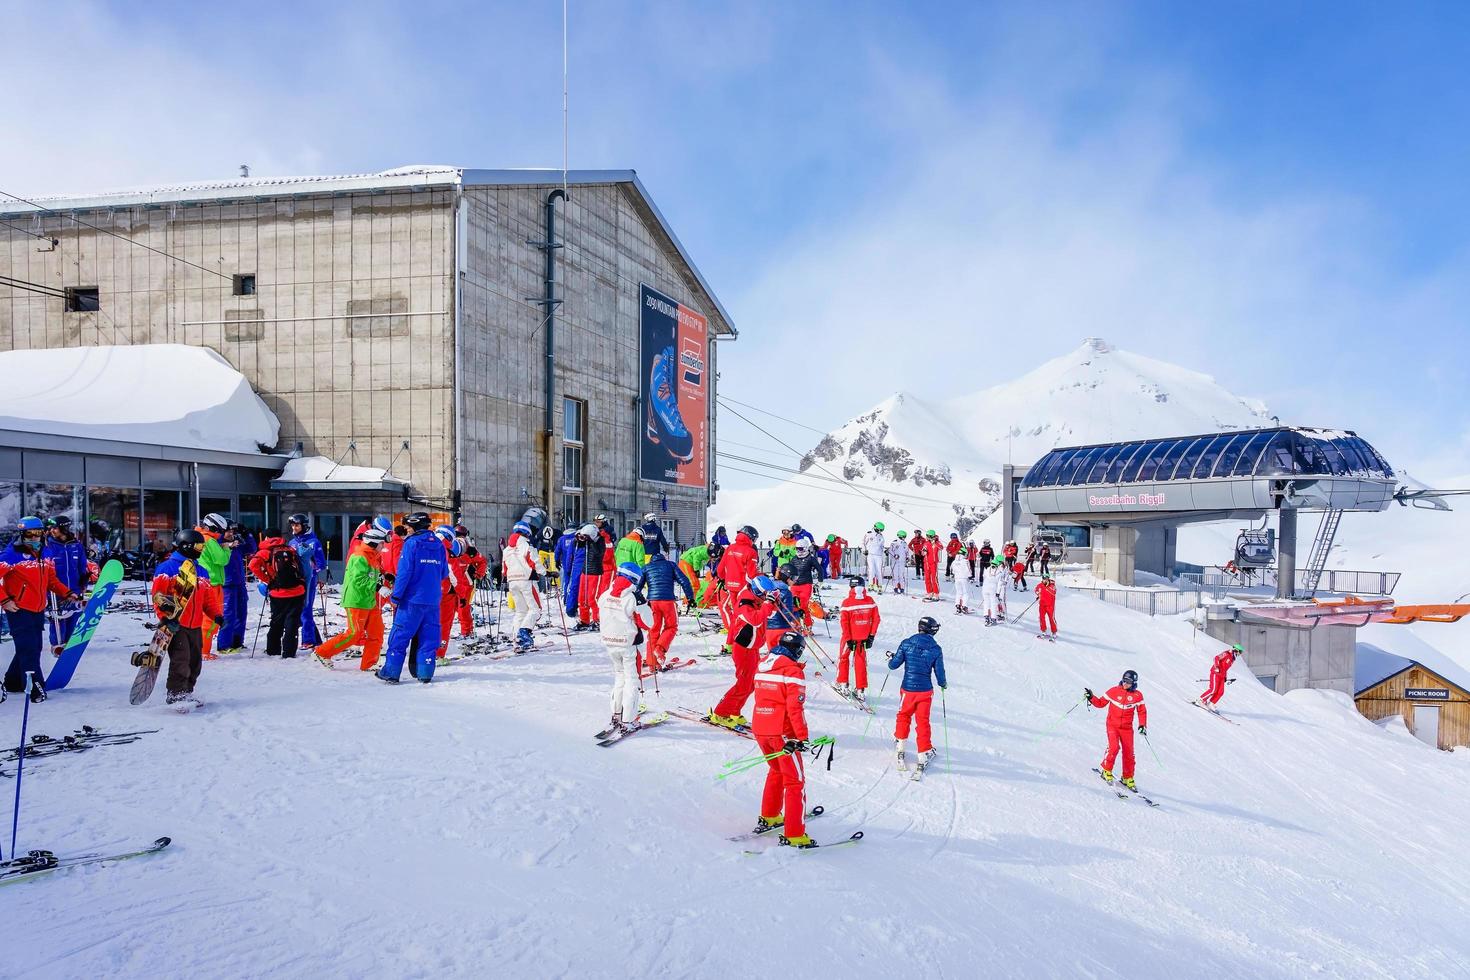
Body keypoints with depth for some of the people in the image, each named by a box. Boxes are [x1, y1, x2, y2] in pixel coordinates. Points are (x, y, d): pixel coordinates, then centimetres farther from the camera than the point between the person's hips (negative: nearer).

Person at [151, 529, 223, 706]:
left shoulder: (201, 571, 17)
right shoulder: (167, 567, -5)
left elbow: (209, 597, 19)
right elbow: (158, 593, -11)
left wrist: (216, 614, 5)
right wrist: (165, 615, -21)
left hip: (195, 625, 7)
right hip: (175, 625, -7)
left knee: (195, 661, 10)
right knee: (181, 660, -14)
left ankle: (186, 693, 21)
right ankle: (176, 695, -8)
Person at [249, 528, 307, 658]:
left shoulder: (266, 551, 2)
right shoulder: (290, 549, 12)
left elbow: (254, 565, -15)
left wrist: (267, 580, -5)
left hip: (278, 594, -1)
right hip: (298, 591, 1)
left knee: (276, 623, 17)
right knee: (292, 623, 4)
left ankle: (273, 650, 26)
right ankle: (288, 652, 1)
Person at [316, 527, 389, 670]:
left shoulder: (371, 557, 13)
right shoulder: (359, 557, -18)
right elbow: (359, 581, -25)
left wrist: (383, 578, 2)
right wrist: (378, 586, -24)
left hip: (369, 601, 10)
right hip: (356, 602, -10)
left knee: (376, 632, 7)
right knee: (354, 634, -5)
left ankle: (369, 664, 14)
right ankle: (323, 652, 10)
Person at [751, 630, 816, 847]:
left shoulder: (761, 665, 9)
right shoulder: (792, 670, -12)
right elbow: (795, 707, -19)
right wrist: (801, 737, -17)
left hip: (760, 730, 7)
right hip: (782, 733, -7)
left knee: (776, 770, 28)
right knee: (795, 781, 1)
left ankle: (768, 817, 36)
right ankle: (794, 835, -1)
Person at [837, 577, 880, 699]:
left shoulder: (847, 602, -15)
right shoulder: (870, 600, -6)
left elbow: (844, 622, -15)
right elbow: (876, 618, -3)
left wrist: (848, 639, -10)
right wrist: (872, 635, 3)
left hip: (850, 637, -3)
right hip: (864, 637, 3)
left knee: (843, 658, 19)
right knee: (860, 661, 13)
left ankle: (843, 684, 22)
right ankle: (861, 689, 13)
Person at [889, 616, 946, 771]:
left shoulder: (907, 644, -8)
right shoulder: (936, 649, -8)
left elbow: (894, 665, -5)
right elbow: (939, 673, -3)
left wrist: (891, 659, 18)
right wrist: (943, 684, 18)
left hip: (908, 689, 0)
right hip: (925, 691, 0)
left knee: (904, 716, 24)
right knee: (922, 721, 11)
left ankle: (900, 745, 33)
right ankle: (924, 754, 14)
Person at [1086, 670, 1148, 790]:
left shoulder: (1137, 695, -1)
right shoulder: (1114, 691, -3)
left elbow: (1142, 712, 8)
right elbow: (1101, 703, 5)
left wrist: (1143, 725, -4)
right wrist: (1091, 697, -10)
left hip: (1127, 728, 2)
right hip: (1112, 725, -2)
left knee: (1129, 753, 1)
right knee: (1114, 747, -21)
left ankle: (1128, 778, 20)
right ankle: (1106, 770, -1)